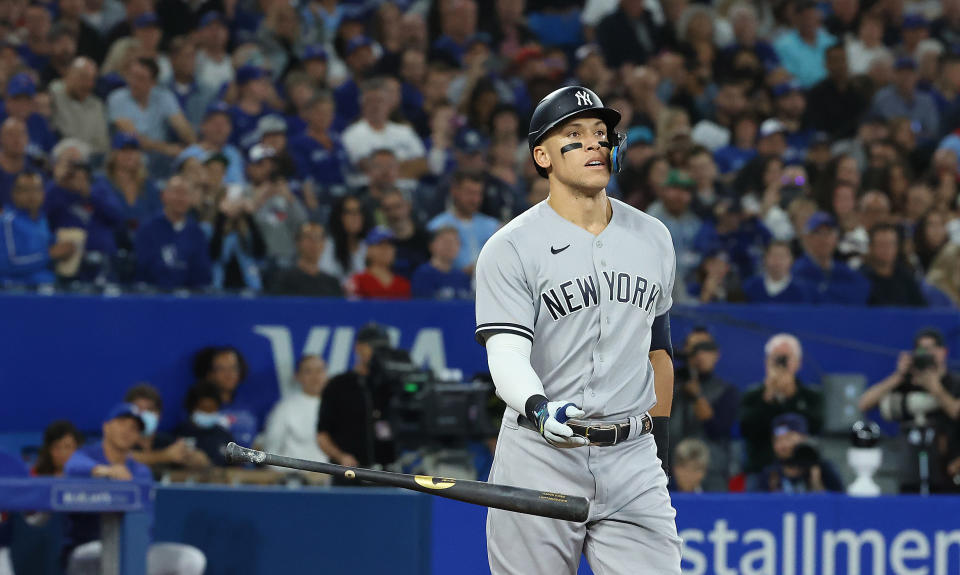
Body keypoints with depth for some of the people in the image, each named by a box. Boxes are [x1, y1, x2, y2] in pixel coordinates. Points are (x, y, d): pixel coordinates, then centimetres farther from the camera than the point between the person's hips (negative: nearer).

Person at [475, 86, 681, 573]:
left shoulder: (653, 238, 12)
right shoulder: (511, 248, -4)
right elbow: (507, 354, -15)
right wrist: (538, 408, -35)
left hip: (632, 461, 3)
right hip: (541, 461, -3)